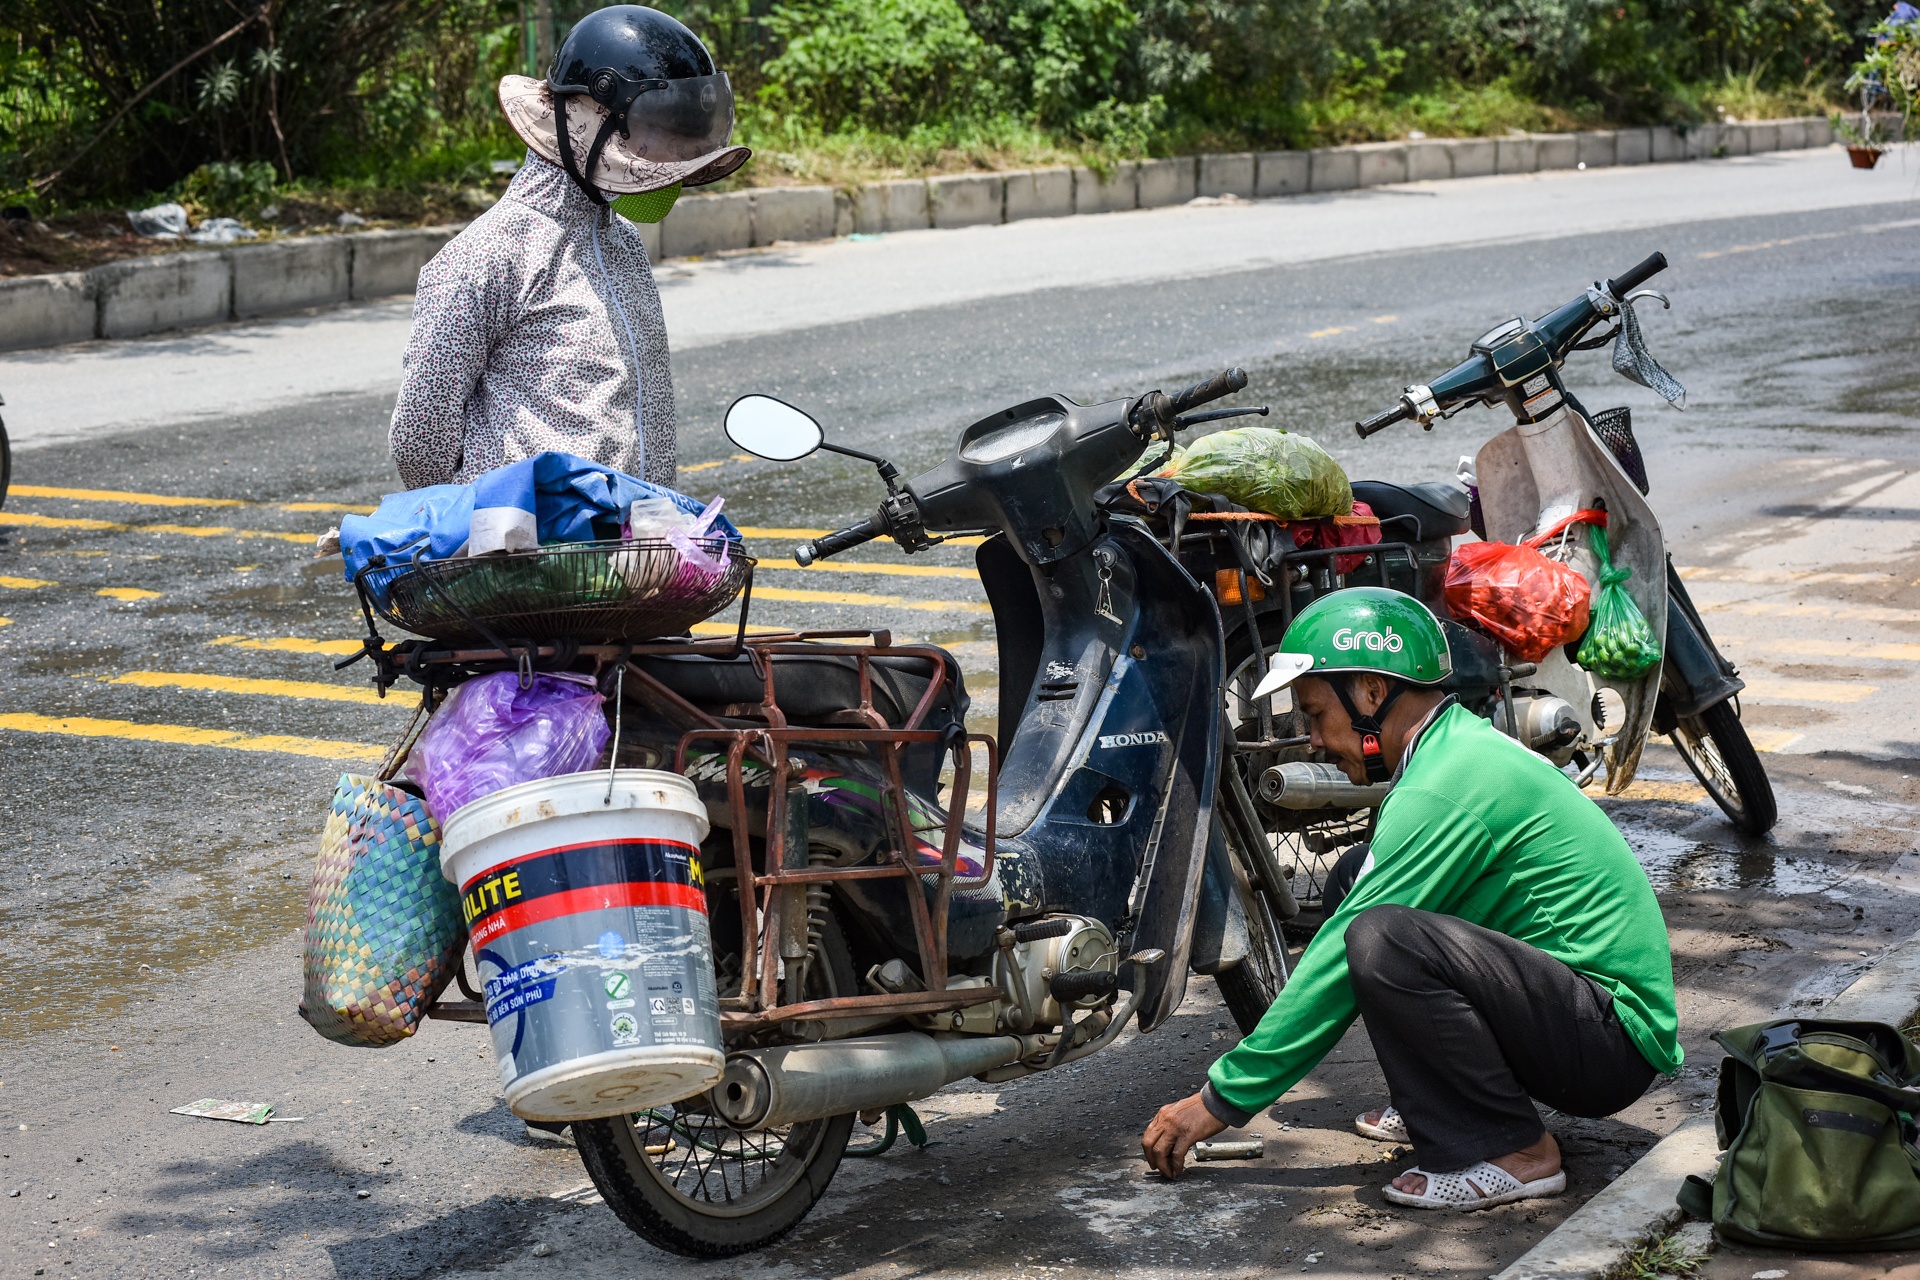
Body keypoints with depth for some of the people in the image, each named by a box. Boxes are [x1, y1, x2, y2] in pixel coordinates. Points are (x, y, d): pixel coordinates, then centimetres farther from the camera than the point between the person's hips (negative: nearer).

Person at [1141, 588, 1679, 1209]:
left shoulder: (1442, 793, -19)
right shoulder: (1466, 744, 11)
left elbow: (1344, 965, -17)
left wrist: (1221, 1099, -11)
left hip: (1612, 1043, -10)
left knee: (1381, 938, -30)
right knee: (1357, 880, 11)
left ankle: (1512, 1154, -16)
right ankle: (1440, 1103, 12)